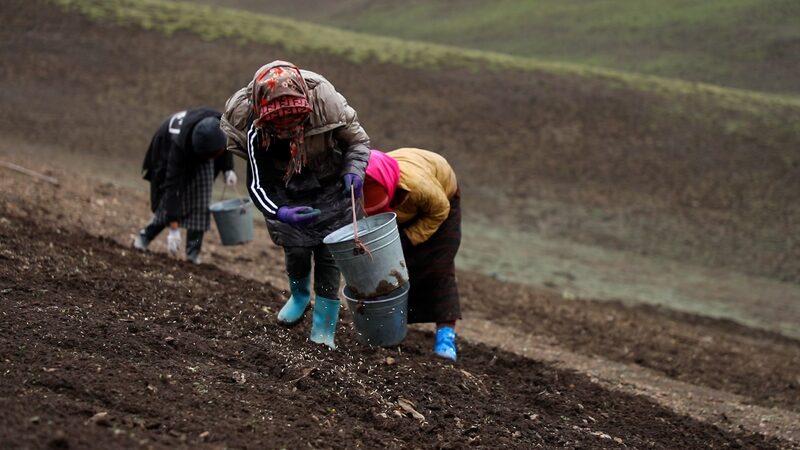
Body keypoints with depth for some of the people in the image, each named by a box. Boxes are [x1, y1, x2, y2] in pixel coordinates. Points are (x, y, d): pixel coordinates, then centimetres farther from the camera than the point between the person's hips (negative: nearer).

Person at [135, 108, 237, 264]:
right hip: (168, 147, -4)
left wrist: (228, 168, -12)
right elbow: (173, 185, -42)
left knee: (201, 199, -10)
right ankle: (145, 236, 10)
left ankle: (193, 252, -6)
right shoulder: (179, 144, -44)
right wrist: (173, 228, -42)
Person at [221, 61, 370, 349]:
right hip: (287, 196, 0)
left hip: (329, 189, 0)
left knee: (327, 253, -4)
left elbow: (358, 140, -12)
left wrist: (354, 172, -32)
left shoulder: (328, 102, -29)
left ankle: (324, 332, 5)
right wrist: (279, 213, -43)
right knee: (296, 250, 0)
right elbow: (256, 184, -24)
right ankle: (300, 295, 37)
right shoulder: (255, 130, -30)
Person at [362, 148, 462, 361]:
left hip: (441, 197, -4)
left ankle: (446, 333, -19)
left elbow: (439, 211, -26)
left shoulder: (417, 184, -47)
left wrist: (409, 238, -30)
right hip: (402, 211, 4)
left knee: (438, 267, -16)